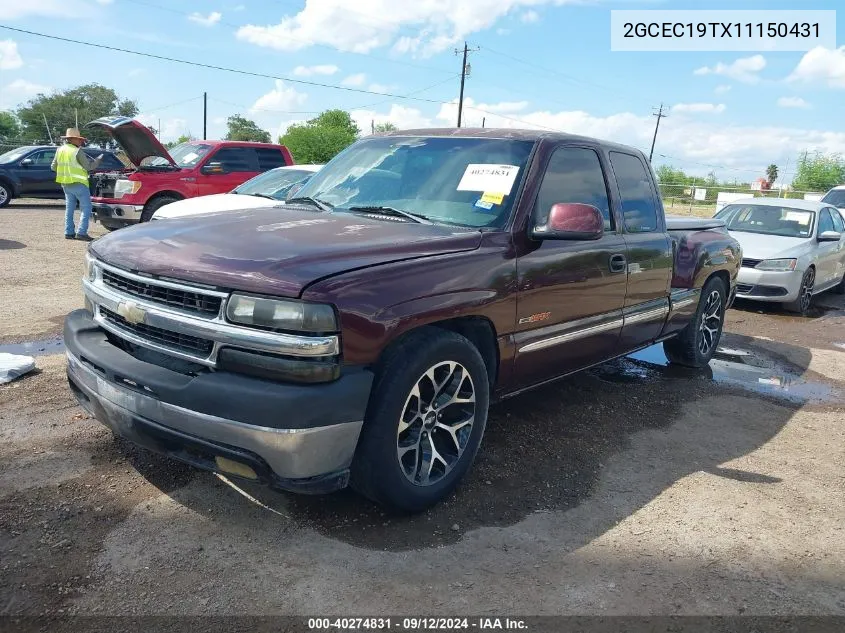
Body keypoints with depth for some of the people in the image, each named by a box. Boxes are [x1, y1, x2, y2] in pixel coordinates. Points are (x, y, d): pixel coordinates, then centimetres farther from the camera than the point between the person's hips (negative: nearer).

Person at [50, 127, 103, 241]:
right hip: (78, 183, -8)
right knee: (86, 208, -3)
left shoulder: (60, 150, 9)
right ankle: (81, 233, -11)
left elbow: (53, 167, 14)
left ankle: (69, 232, 14)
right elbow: (88, 166, -11)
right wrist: (99, 160, 2)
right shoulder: (77, 152, -13)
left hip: (65, 184, 8)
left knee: (69, 208, 14)